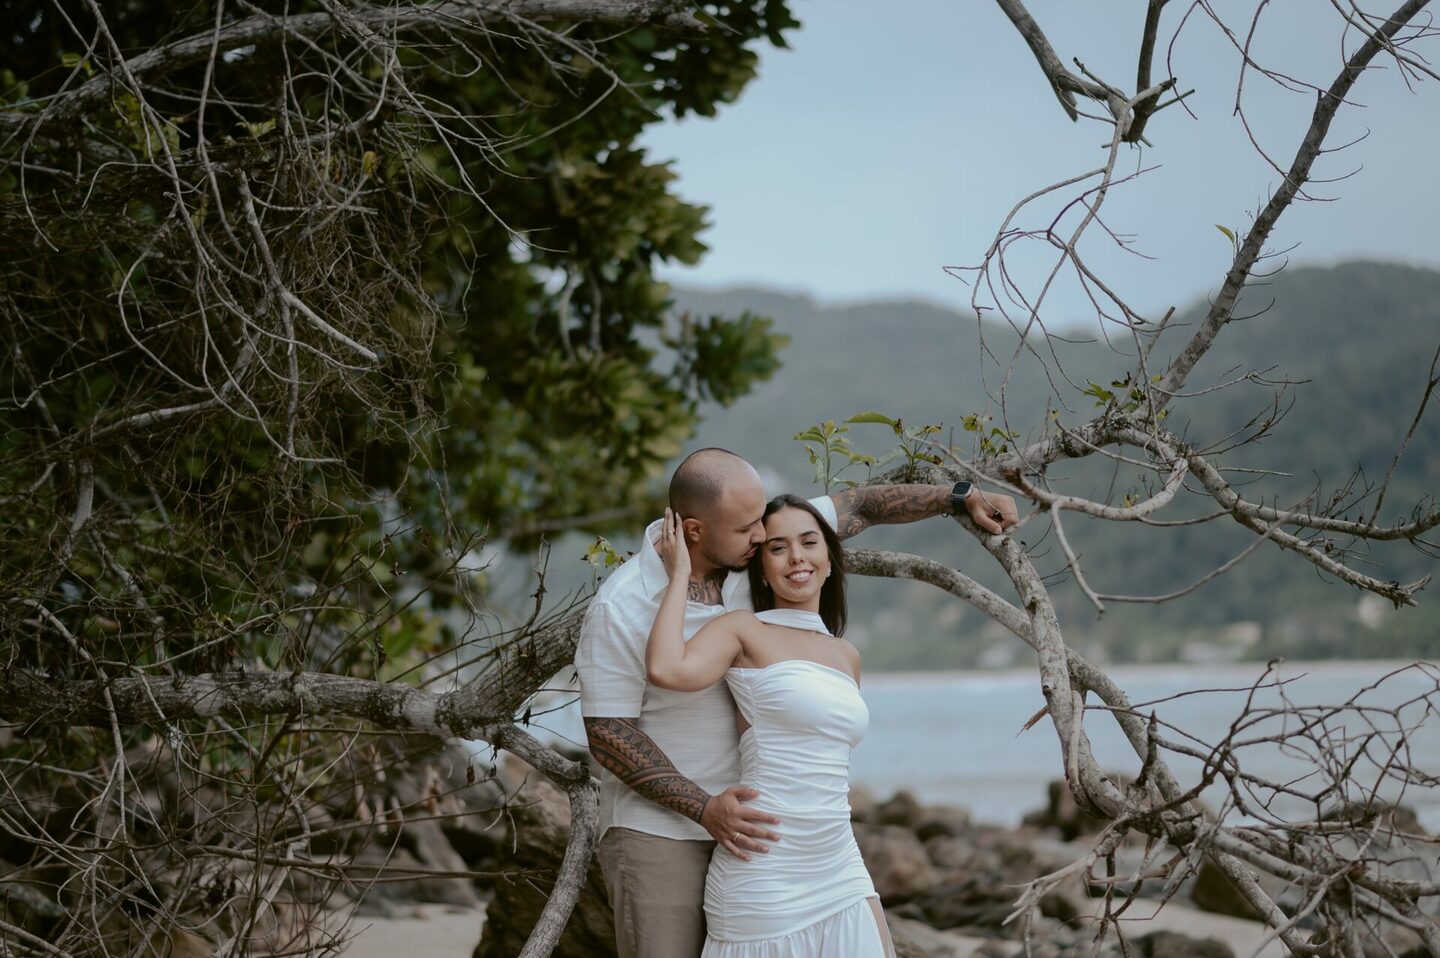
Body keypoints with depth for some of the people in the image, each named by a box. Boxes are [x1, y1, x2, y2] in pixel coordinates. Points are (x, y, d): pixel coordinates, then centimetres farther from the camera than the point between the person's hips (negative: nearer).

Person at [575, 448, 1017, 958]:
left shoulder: (749, 547, -5)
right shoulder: (620, 609, -20)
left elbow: (857, 507, 7)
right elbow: (607, 735, -17)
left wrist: (963, 497, 7)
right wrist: (704, 808, -25)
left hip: (737, 822, 6)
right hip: (657, 832, -5)